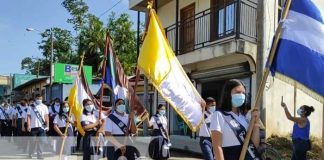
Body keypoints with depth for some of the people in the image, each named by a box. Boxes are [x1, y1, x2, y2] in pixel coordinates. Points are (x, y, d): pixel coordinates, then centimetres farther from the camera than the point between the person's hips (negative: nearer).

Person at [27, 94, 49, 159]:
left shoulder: (44, 107, 10)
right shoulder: (31, 107, 5)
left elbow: (46, 117, 7)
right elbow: (28, 117, 0)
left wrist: (47, 125, 0)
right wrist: (28, 125, -10)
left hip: (42, 127, 1)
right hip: (33, 127, -1)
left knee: (40, 142, -1)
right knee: (33, 141, 4)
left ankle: (39, 155, 5)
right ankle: (30, 155, 19)